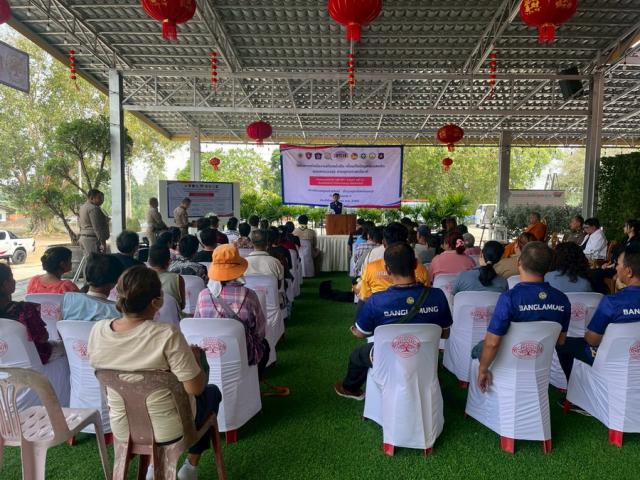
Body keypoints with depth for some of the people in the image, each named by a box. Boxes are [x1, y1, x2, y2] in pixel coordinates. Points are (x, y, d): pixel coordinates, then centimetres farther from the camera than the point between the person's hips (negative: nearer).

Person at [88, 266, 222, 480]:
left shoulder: (97, 332, -15)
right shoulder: (167, 335, -31)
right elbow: (196, 388, -23)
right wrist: (195, 356, -6)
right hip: (168, 430, -5)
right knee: (212, 392, 26)